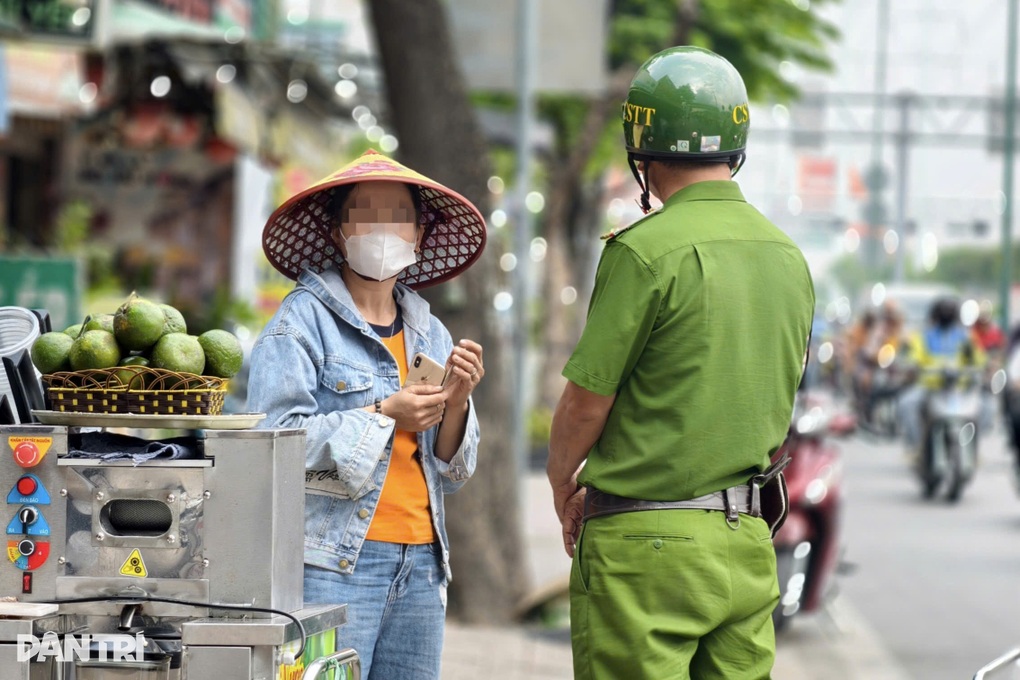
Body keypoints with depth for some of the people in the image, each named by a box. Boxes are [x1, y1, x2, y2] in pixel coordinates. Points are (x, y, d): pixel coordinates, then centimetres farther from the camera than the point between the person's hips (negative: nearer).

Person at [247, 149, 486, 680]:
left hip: (420, 560, 6)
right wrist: (383, 416, -15)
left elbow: (451, 474, 16)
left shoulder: (428, 332, 15)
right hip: (333, 563, -6)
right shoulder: (302, 320, -2)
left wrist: (455, 405, -3)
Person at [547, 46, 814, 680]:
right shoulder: (788, 256, 9)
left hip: (647, 545, -7)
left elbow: (586, 402, -9)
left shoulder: (647, 251, -13)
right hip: (749, 541, 7)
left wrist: (563, 492, 10)